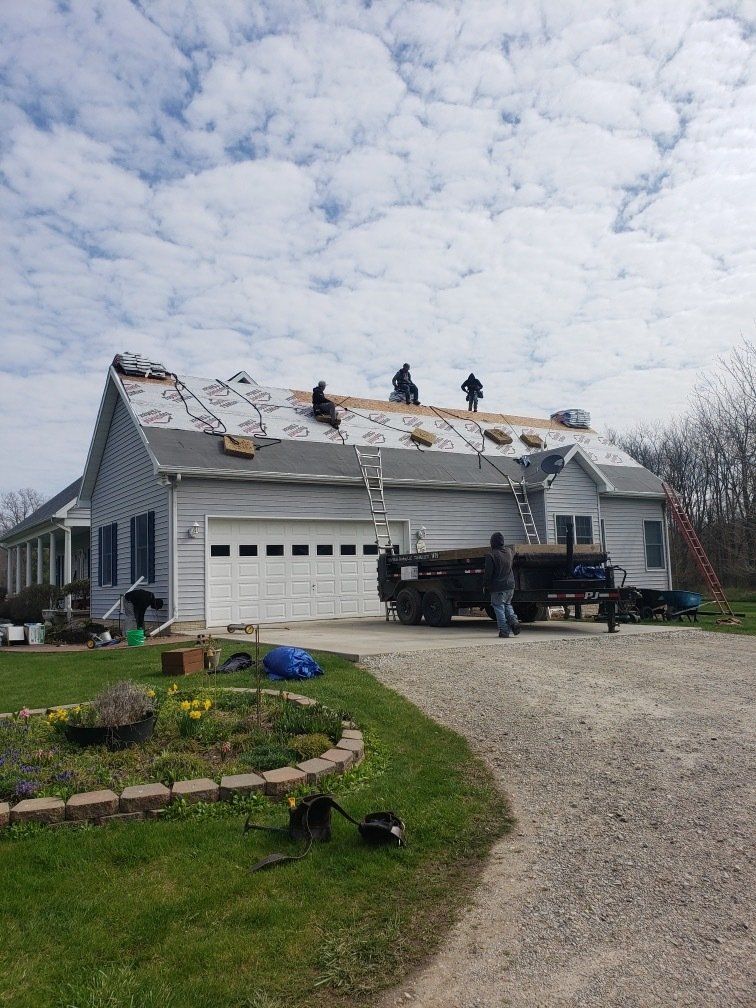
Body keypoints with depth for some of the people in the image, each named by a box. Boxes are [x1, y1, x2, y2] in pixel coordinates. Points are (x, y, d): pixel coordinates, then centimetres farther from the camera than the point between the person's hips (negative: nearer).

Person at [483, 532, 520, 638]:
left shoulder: (491, 555, -16)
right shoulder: (509, 551, 4)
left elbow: (488, 573, -14)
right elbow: (514, 553, 31)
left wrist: (485, 585, -1)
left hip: (498, 587, -6)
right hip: (510, 585, 6)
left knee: (499, 608, 3)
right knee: (507, 605, 23)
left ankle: (504, 630, 1)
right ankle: (513, 622, 4)